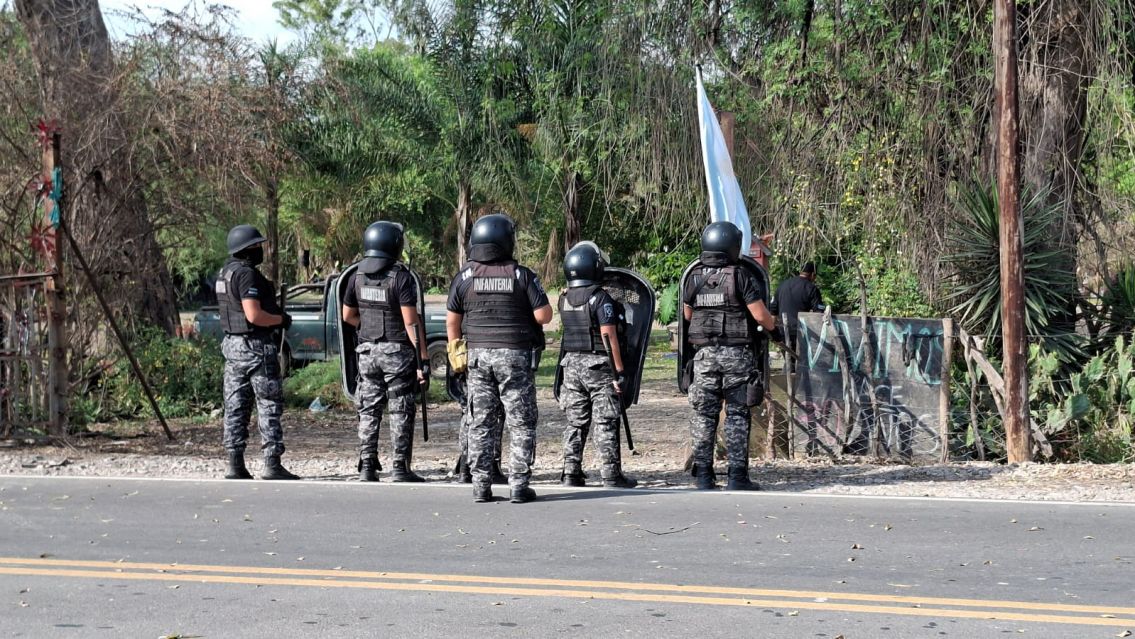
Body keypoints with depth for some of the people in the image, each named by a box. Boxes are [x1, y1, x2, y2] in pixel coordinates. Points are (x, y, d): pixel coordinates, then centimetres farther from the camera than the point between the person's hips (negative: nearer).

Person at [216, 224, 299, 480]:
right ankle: (272, 464, -4)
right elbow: (254, 315, -24)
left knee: (235, 407, 9)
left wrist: (275, 313, 14)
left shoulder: (225, 273, 13)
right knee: (269, 406, -3)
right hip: (256, 346, -9)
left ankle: (235, 465, 10)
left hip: (232, 344, 9)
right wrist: (281, 319, -9)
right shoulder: (247, 274, -17)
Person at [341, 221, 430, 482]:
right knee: (401, 412, 2)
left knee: (369, 411, 10)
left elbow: (348, 316, 12)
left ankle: (367, 467, 9)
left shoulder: (358, 276, 3)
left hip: (367, 351, 5)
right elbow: (411, 321, -17)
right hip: (398, 352, -5)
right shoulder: (402, 277, -14)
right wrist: (423, 359, -15)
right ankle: (400, 468, 2)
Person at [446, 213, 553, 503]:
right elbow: (544, 315, -9)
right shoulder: (521, 275, -8)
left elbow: (452, 320, 5)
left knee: (480, 423, 8)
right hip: (515, 355, -3)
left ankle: (481, 485, 6)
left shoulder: (465, 276, 1)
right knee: (521, 424, 3)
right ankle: (519, 485, 0)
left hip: (478, 355, 3)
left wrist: (456, 349, 18)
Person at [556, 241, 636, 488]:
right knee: (606, 422, -1)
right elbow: (609, 336, -18)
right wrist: (619, 371, -15)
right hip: (598, 365, -6)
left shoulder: (565, 300, 7)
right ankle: (611, 474, -1)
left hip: (571, 364, 6)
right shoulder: (600, 298, -14)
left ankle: (571, 473, 9)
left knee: (575, 421, 10)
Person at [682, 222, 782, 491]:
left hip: (704, 354, 3)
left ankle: (703, 474, 7)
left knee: (703, 413, 8)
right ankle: (737, 476, 0)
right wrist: (775, 329, 9)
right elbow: (760, 314, -10)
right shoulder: (741, 276, -9)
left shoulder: (693, 278, 4)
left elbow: (687, 315, 15)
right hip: (736, 354, -3)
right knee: (737, 414, 1)